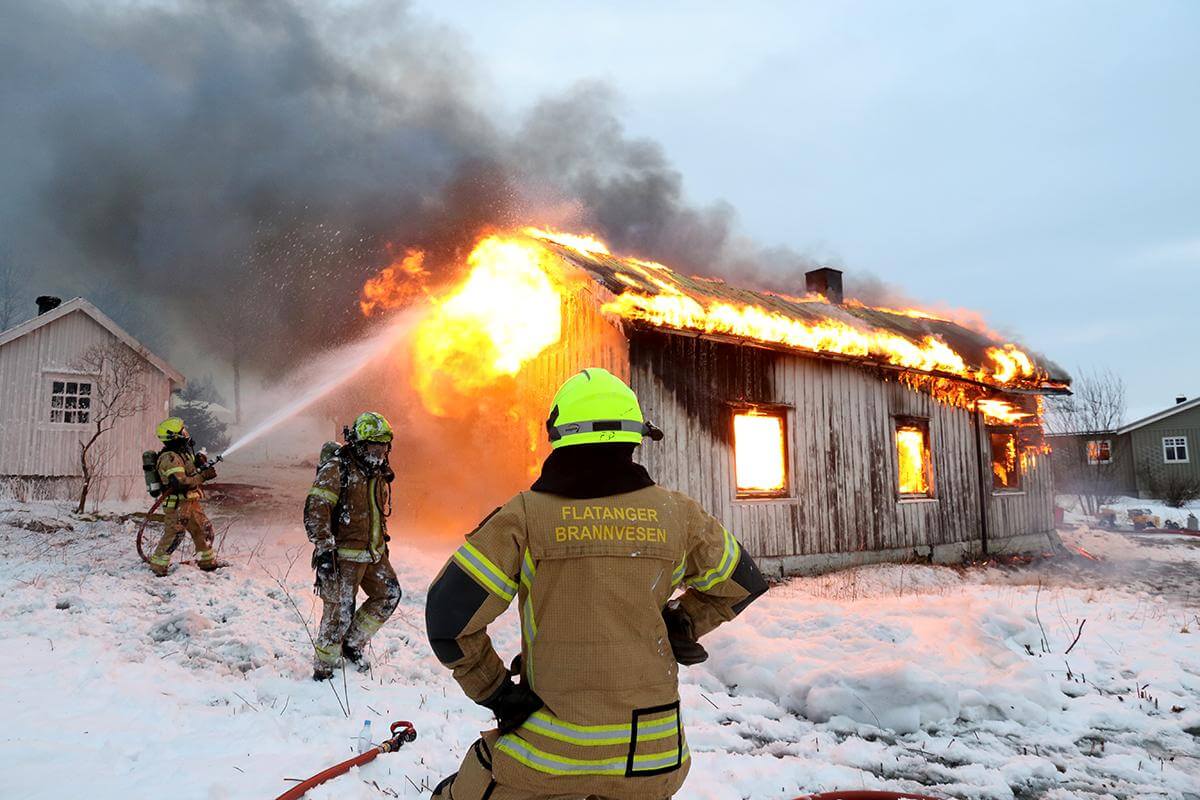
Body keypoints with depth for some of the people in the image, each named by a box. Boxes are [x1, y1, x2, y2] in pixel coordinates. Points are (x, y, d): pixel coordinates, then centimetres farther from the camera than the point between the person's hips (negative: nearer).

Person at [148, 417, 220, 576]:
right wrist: (203, 476, -24)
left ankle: (208, 562, 26)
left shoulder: (183, 452, 11)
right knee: (173, 536, -7)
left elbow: (189, 471, 21)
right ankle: (157, 566, 4)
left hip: (190, 502, 10)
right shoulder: (170, 458, -19)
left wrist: (199, 461, 0)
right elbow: (180, 483, -28)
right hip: (176, 505, -10)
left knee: (204, 530, 14)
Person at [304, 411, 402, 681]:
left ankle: (353, 644, 19)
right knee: (340, 612, -4)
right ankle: (323, 669, 14)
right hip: (343, 555, -8)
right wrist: (324, 549, -24)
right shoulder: (337, 469, -14)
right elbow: (314, 509, -20)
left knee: (389, 595, 4)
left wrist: (382, 543, 26)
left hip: (373, 553, 8)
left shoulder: (378, 472, 12)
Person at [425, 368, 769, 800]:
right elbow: (741, 581, 13)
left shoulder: (526, 514, -11)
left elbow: (449, 613, -11)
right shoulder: (675, 512, -2)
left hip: (550, 753, -2)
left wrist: (495, 691, 0)